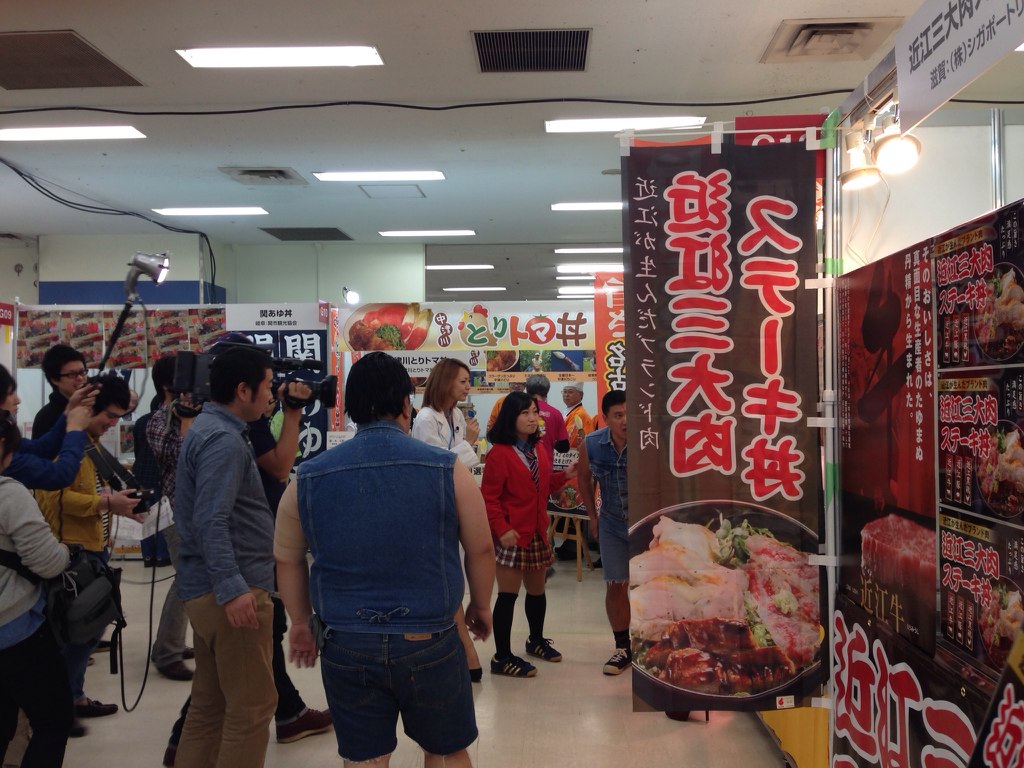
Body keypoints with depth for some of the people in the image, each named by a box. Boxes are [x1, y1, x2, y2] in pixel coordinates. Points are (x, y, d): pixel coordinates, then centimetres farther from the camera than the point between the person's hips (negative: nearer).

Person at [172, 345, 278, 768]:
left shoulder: (209, 428, 14)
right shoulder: (223, 439, -18)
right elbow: (212, 521, -26)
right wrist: (233, 589, -30)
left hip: (207, 588, 10)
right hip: (231, 590, -10)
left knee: (210, 702, 17)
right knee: (251, 706, -1)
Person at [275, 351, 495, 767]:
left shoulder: (308, 477, -2)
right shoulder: (447, 469, -8)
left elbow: (288, 559, 9)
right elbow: (481, 551, 1)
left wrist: (301, 622, 22)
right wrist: (481, 606, 18)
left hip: (345, 645, 2)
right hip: (429, 640, -1)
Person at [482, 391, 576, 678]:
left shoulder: (539, 451, 13)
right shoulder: (500, 453, -14)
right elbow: (489, 497, -16)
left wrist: (564, 476, 4)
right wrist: (502, 529, -23)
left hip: (537, 532, 8)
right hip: (511, 535, -8)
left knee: (537, 590, 19)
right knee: (508, 594, -3)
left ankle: (536, 641, 39)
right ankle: (502, 657, 6)